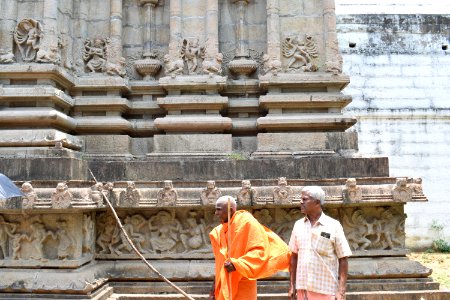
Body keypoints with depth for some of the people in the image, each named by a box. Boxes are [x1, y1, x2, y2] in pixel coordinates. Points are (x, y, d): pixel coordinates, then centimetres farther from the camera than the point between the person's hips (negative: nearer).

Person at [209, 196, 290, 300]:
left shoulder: (246, 222, -12)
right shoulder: (220, 231, 10)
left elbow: (260, 250, -17)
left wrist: (236, 264, -26)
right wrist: (213, 291, 14)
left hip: (242, 285, -7)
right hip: (224, 286, 7)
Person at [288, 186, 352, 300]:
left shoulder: (334, 226, -6)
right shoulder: (298, 225, 5)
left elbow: (343, 259, -5)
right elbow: (294, 256, 11)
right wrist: (292, 285, 8)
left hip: (326, 290, -3)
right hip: (302, 288, 4)